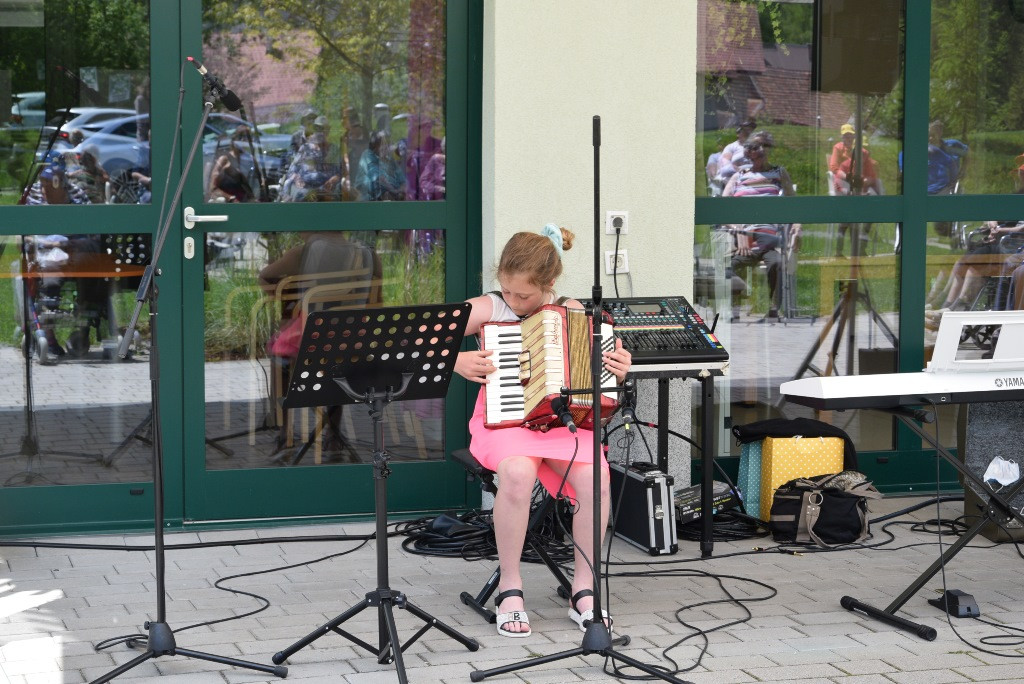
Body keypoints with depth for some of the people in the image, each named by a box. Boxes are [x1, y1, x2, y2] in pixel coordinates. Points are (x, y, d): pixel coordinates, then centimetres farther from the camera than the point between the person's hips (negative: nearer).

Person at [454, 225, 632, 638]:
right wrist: (456, 361, -18)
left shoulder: (572, 312, 7)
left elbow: (596, 369, 18)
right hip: (503, 420, -2)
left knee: (594, 476, -30)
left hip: (562, 419, 2)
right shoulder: (487, 309, 0)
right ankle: (510, 589, -20)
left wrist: (619, 369, -4)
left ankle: (583, 589, -14)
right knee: (518, 473, -37)